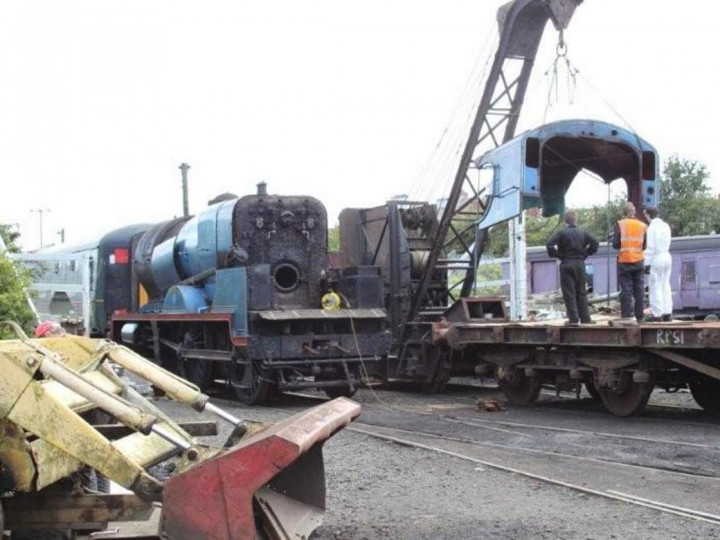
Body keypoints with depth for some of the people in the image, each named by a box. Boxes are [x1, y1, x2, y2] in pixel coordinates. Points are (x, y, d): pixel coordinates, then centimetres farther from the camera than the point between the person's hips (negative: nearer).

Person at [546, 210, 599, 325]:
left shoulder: (561, 233, -4)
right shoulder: (583, 233, 4)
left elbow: (549, 244, -15)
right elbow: (594, 244, -4)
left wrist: (558, 255, -4)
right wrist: (585, 254, 5)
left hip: (566, 265, -2)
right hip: (580, 264, 3)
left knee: (569, 293, 0)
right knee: (581, 292, 9)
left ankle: (573, 318, -4)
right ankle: (585, 318, 7)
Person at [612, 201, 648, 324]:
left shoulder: (620, 225, -6)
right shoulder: (642, 226, 4)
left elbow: (615, 244, -9)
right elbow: (645, 245, 4)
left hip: (624, 261, -3)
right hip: (639, 261, 3)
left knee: (626, 289, -1)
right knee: (639, 289, 11)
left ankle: (628, 316, -6)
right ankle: (639, 316, 14)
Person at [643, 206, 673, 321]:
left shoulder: (652, 227, -12)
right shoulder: (666, 226, 10)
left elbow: (650, 247, -14)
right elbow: (667, 243, 11)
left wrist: (647, 263, -12)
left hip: (656, 259, -7)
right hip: (667, 257, 7)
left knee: (655, 286, -3)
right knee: (665, 285, 11)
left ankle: (657, 314, -5)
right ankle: (667, 313, 11)